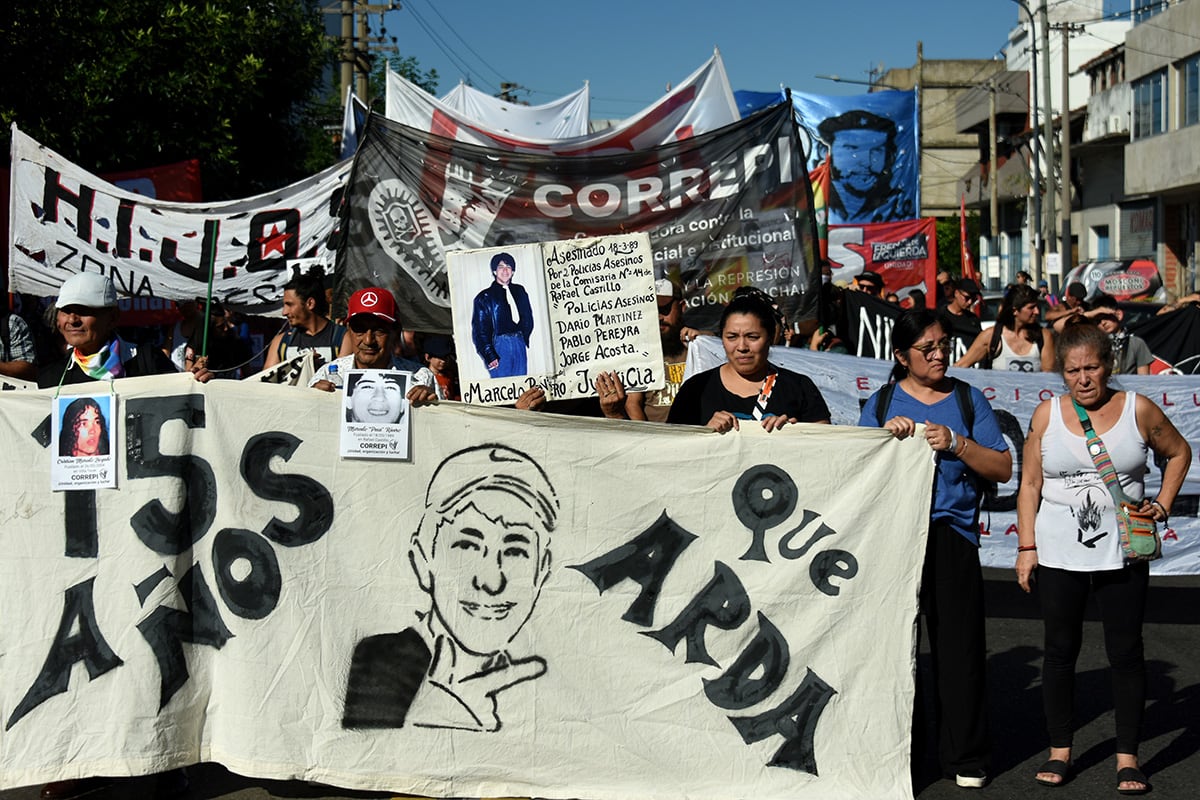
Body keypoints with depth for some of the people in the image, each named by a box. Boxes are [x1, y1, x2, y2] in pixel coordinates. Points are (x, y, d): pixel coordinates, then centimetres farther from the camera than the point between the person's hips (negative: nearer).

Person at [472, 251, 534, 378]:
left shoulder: (520, 291, 14)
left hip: (520, 344, 4)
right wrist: (489, 356, -11)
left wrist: (527, 341, 6)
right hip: (499, 347, -4)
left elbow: (528, 320, 17)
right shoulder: (485, 297, 0)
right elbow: (479, 330, -3)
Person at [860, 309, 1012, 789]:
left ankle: (966, 757, 11)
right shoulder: (882, 403, 12)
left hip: (952, 536, -1)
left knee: (958, 647, -1)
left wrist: (956, 443, -10)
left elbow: (1002, 469, 5)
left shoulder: (968, 399, 10)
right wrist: (887, 436, -8)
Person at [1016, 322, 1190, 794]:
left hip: (1123, 552, -1)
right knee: (1060, 650, 7)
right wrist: (1026, 547, -2)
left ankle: (1127, 758, 13)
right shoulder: (1047, 414, 1)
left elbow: (1178, 453, 16)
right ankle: (1060, 751, 19)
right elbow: (1030, 484, 3)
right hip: (1058, 553, 1)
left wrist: (1163, 504, 4)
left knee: (1126, 652, 3)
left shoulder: (1139, 410, -1)